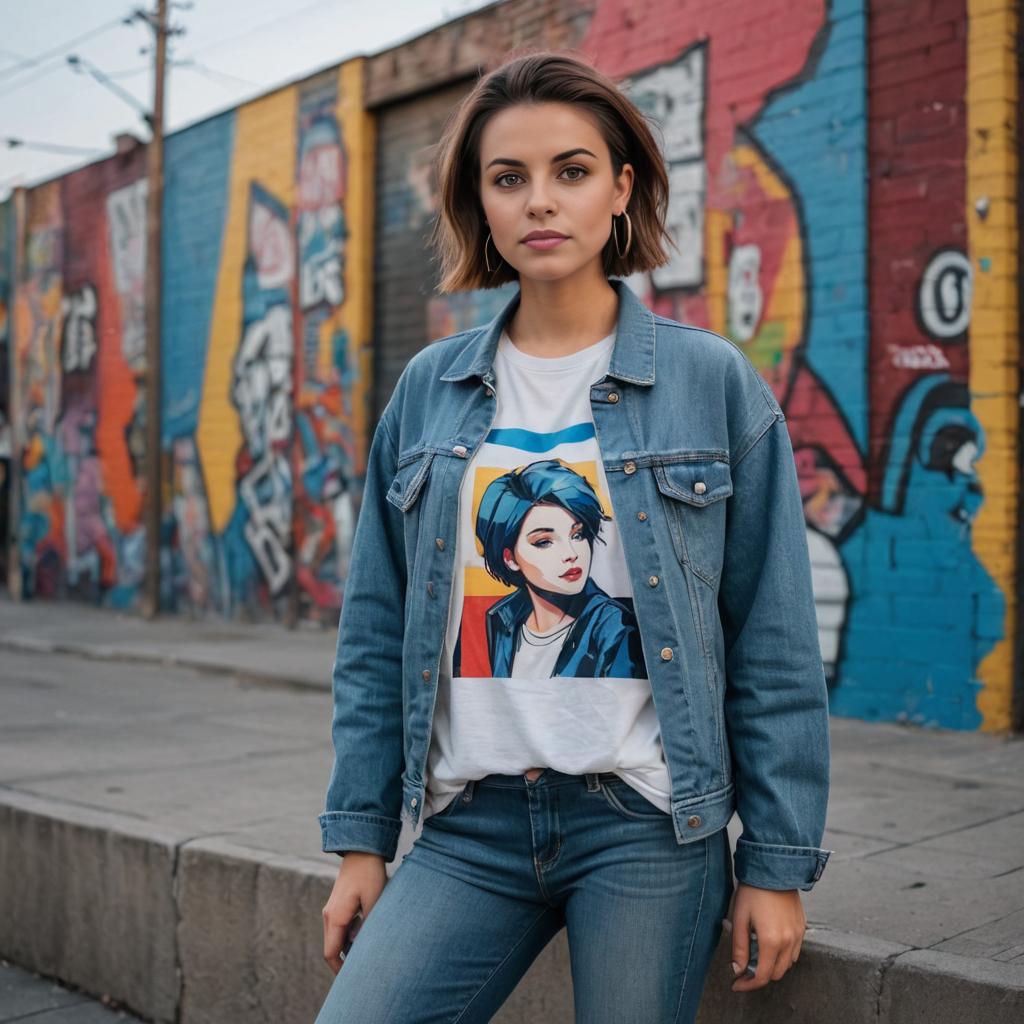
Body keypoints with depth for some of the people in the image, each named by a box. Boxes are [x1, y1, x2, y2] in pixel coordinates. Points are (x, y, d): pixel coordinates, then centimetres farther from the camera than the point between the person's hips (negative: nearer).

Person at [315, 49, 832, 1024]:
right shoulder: (428, 392, 6)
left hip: (648, 828, -2)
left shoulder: (715, 381, -1)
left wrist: (778, 863, -2)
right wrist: (360, 838, 8)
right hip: (469, 829, 2)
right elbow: (376, 636, 10)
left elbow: (774, 644, -1)